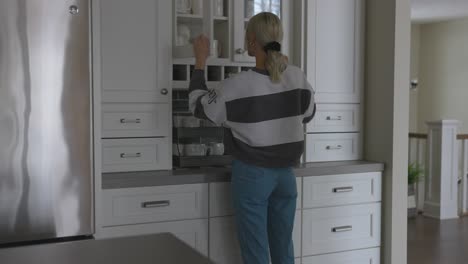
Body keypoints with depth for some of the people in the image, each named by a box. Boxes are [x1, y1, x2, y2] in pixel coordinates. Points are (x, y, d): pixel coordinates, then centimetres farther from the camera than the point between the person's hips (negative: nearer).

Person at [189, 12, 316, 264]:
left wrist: (200, 61, 5)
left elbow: (199, 106, -1)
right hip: (285, 172, 5)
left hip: (252, 174, -4)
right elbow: (307, 114, 14)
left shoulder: (238, 85, -17)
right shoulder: (297, 77, -4)